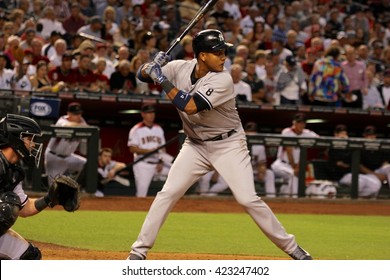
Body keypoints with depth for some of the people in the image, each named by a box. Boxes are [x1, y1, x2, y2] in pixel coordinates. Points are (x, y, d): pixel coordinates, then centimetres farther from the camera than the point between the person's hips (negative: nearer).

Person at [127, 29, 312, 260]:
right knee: (168, 193, -6)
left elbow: (190, 106, -33)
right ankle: (139, 251, 3)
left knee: (248, 199, -13)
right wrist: (152, 67, -23)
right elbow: (143, 75, -1)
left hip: (228, 144, -4)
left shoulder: (222, 80, -23)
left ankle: (291, 247, -2)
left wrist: (162, 79, -28)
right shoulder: (181, 68, -8)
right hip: (196, 145, 4)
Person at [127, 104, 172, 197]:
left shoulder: (159, 129, 13)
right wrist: (148, 151, -24)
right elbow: (133, 149, -11)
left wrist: (161, 162, -2)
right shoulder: (136, 130, -3)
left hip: (158, 164, 5)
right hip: (143, 165, -5)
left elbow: (162, 148, 14)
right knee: (141, 192, -13)